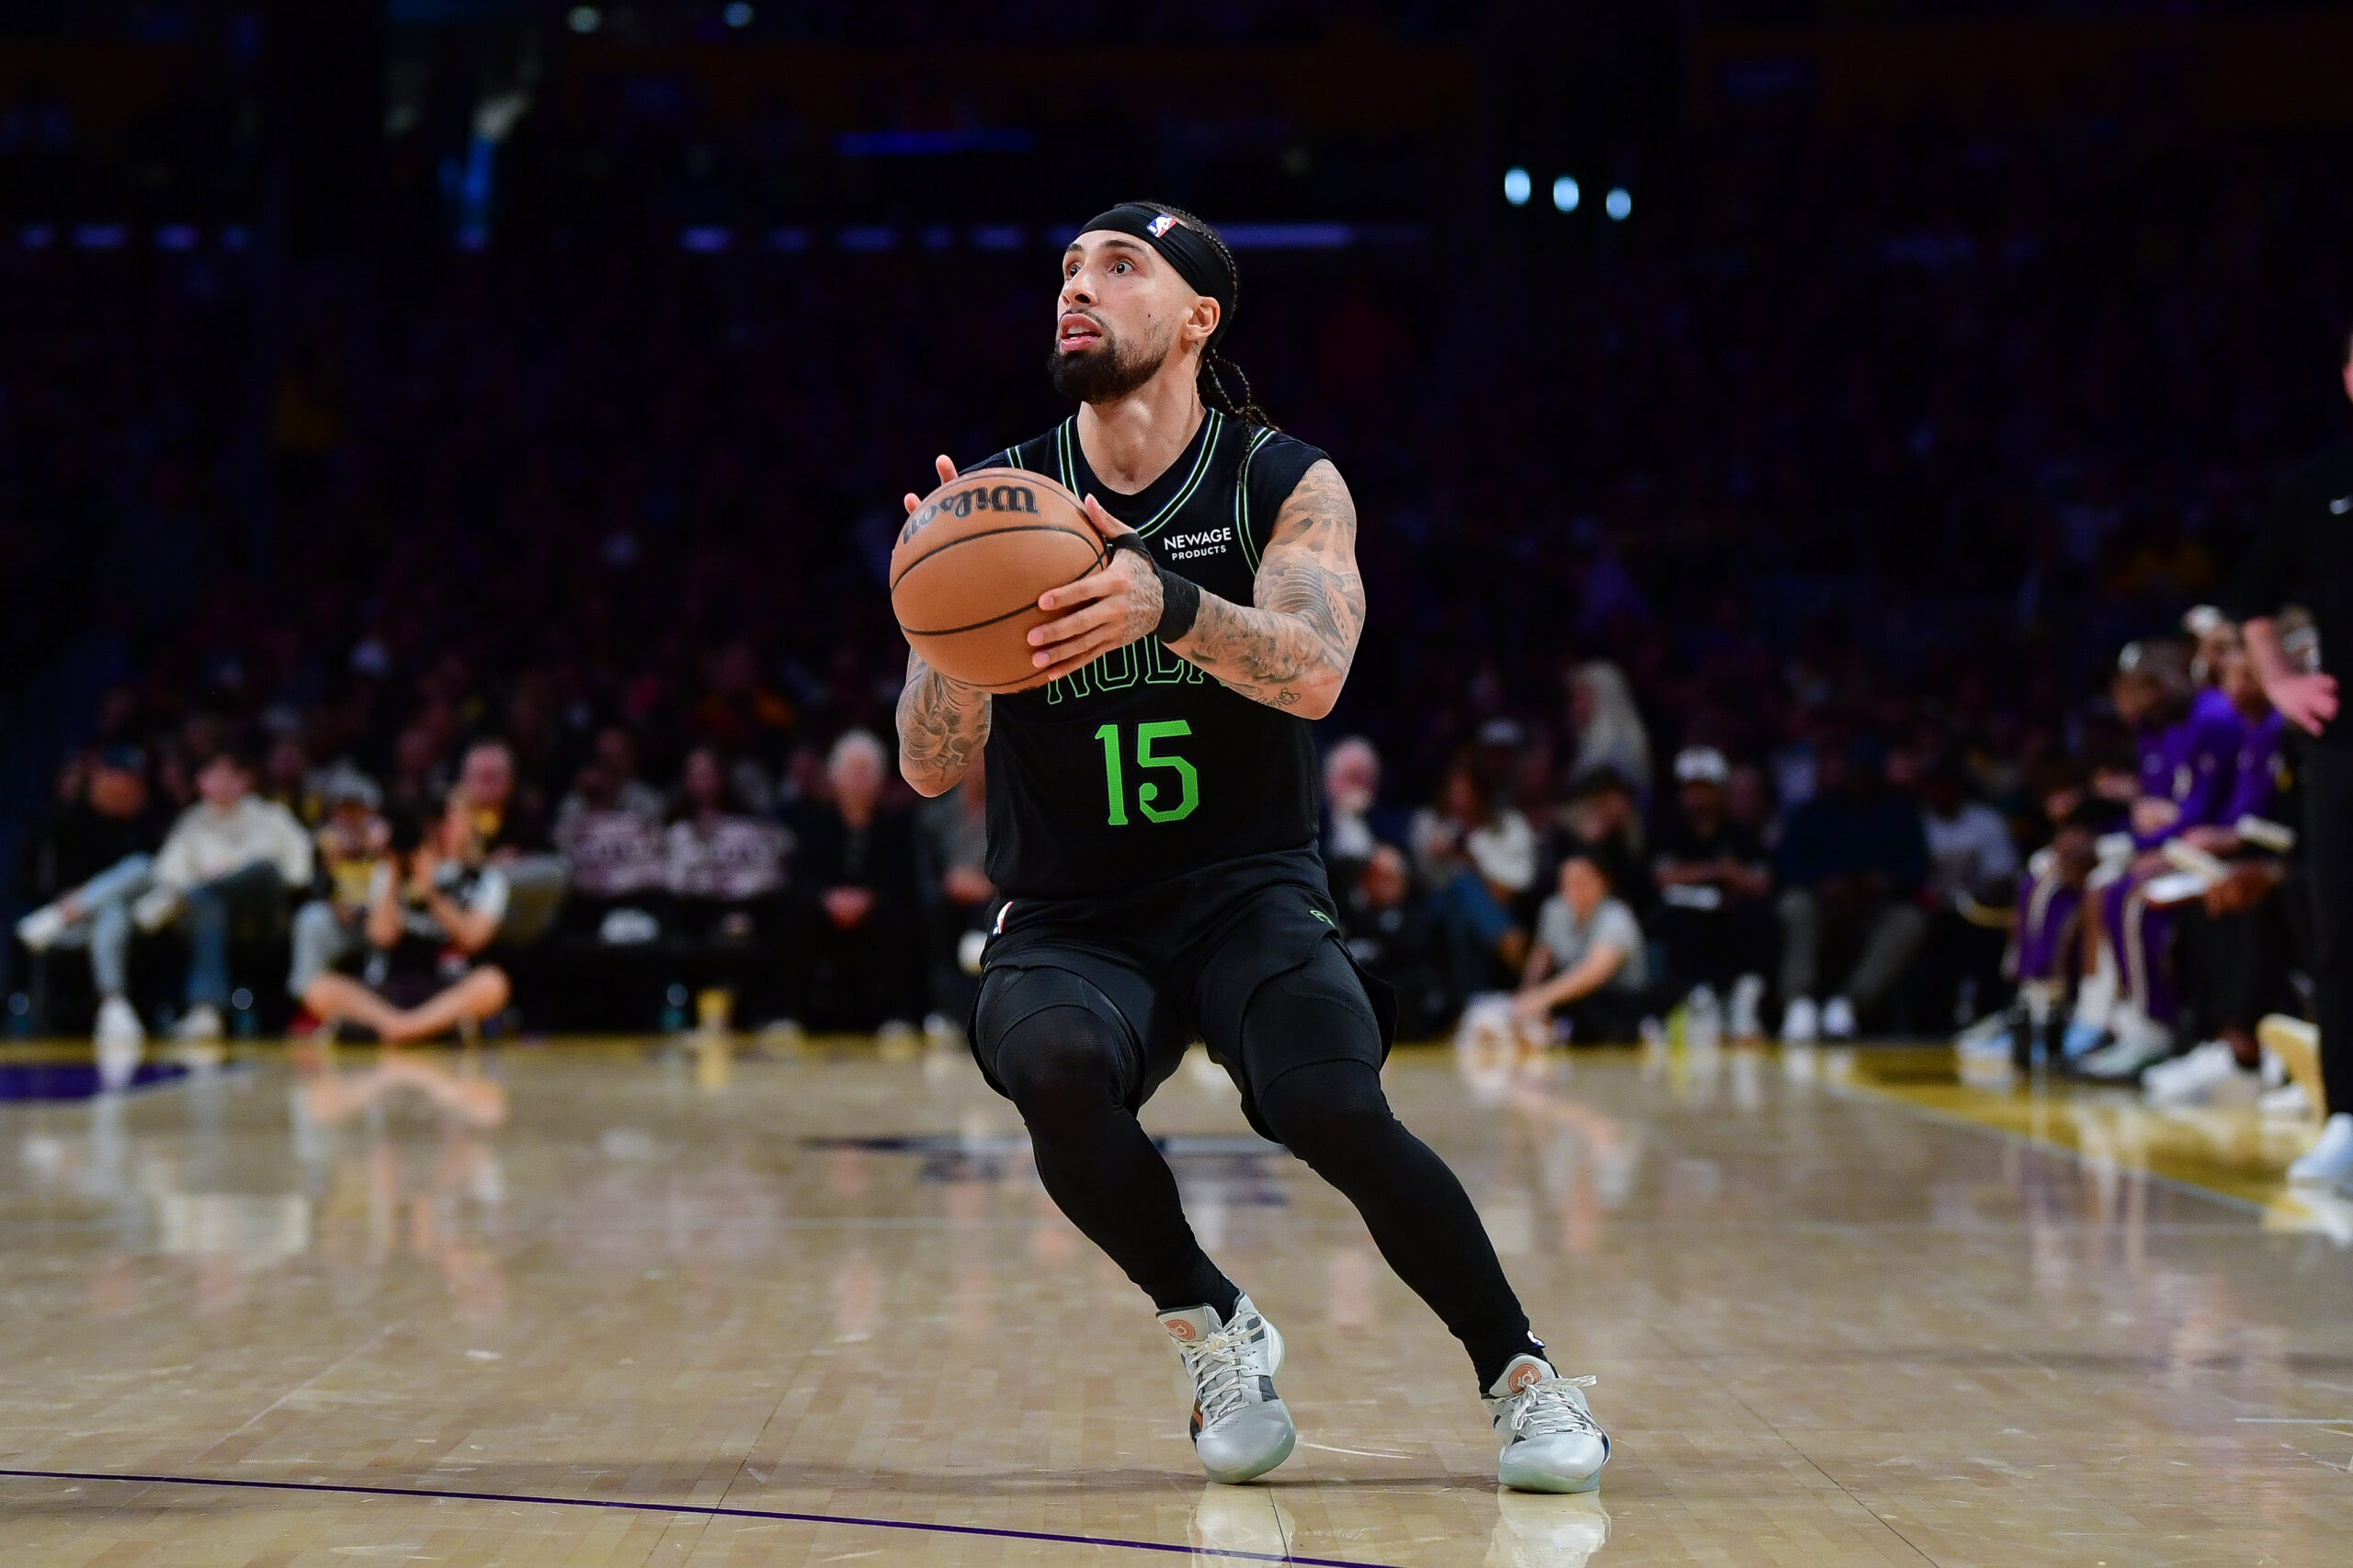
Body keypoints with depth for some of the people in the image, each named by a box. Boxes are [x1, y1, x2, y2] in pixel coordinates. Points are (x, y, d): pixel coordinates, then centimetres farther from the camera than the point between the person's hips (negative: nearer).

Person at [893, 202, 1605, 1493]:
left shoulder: (1286, 485, -3)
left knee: (1334, 1109, -29)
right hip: (1066, 921, 1)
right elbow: (930, 768, -6)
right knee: (1055, 1065, -33)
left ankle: (1521, 1374, -5)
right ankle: (1213, 1332, -7)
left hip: (1246, 893, -1)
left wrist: (1165, 602, -43)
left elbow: (1312, 672, -24)